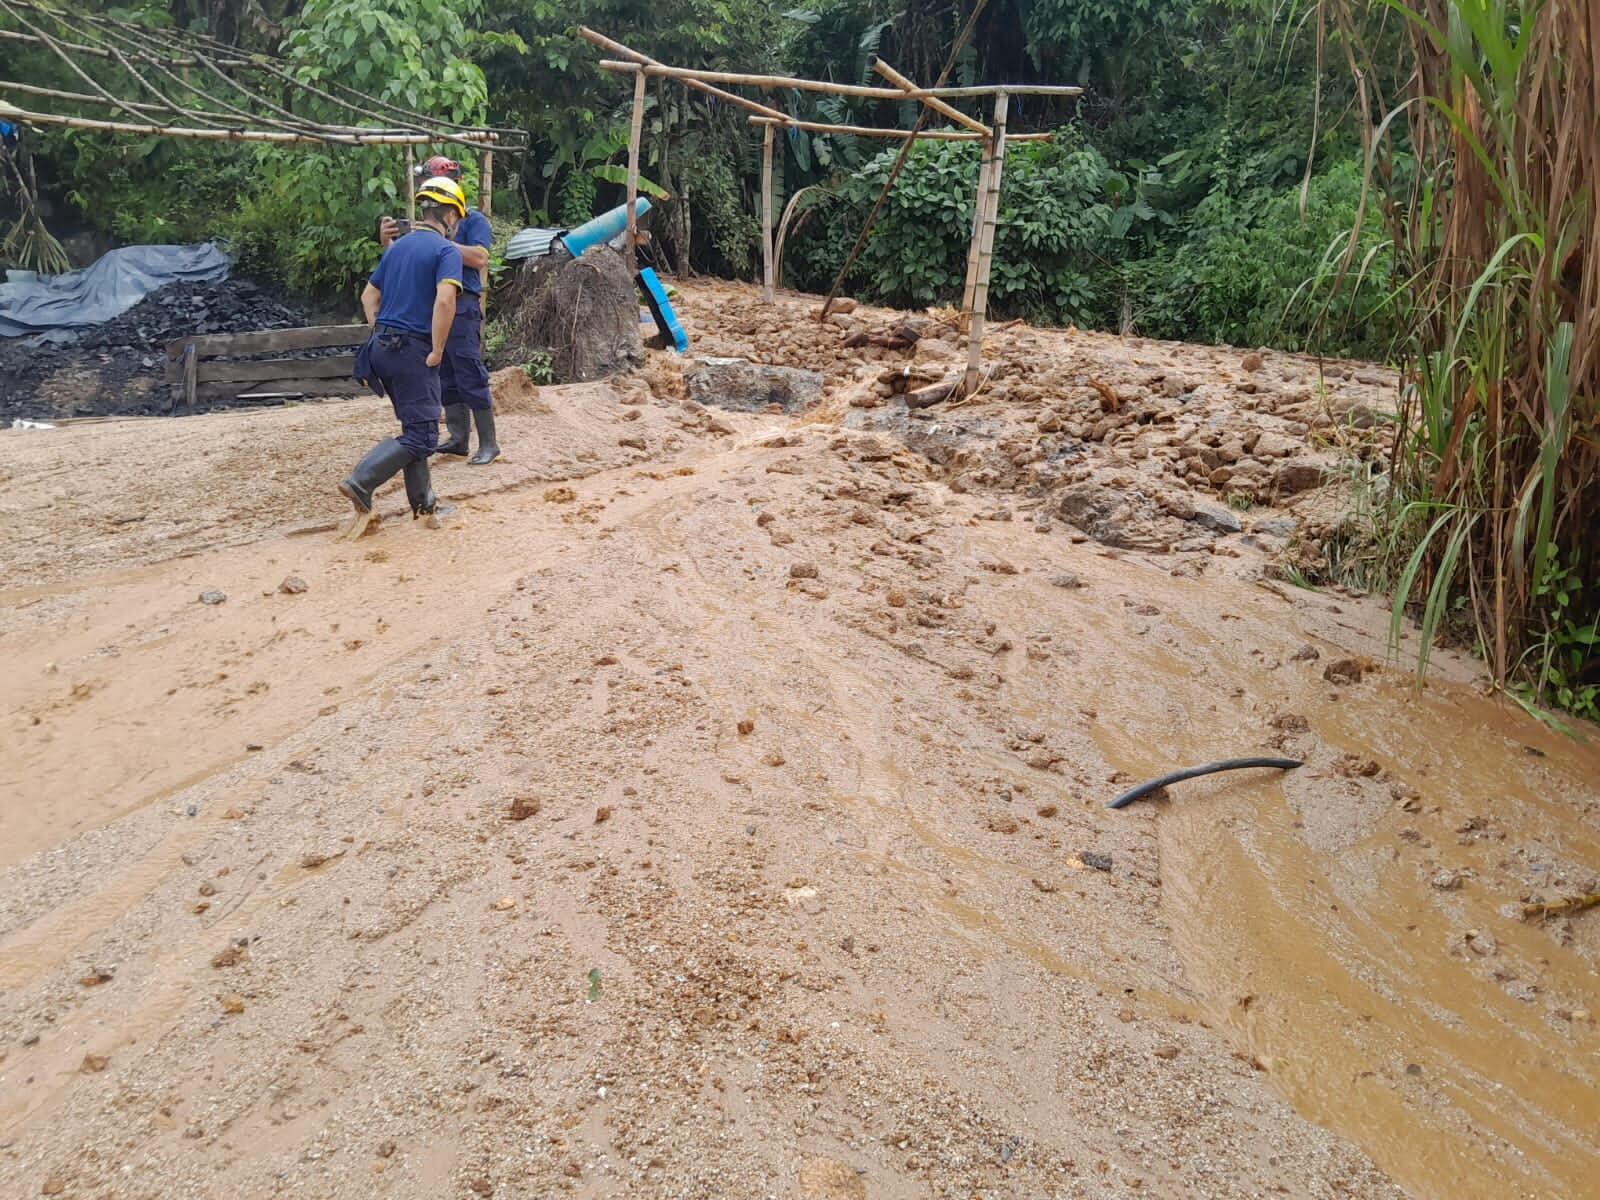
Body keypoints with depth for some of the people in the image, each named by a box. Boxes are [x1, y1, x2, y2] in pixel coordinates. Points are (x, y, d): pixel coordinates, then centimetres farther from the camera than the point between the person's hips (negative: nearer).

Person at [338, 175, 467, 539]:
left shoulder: (398, 246, 15)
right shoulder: (446, 250, -9)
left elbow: (369, 296, 20)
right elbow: (444, 300, -24)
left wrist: (381, 336, 19)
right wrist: (437, 351, -17)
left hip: (382, 347, 8)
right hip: (414, 350, -8)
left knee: (414, 426, 18)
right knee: (421, 435, -4)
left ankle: (423, 503, 22)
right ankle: (360, 484, -17)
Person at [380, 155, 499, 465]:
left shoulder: (473, 219, 0)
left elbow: (479, 258, -15)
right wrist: (387, 241, -7)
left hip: (462, 307, -7)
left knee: (471, 377, -7)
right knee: (446, 378, 10)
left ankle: (488, 444, -2)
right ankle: (459, 439, 17)